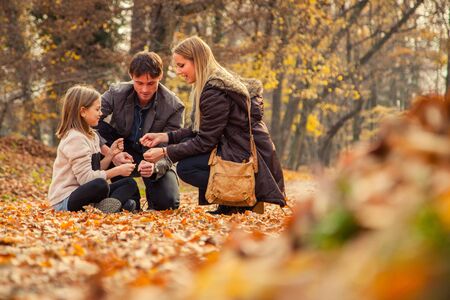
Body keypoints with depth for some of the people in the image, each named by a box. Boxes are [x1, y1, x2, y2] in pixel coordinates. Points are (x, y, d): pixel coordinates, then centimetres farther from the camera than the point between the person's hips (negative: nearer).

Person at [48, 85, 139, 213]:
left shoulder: (92, 135, 15)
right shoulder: (75, 138, -15)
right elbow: (86, 177, -23)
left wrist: (110, 154, 4)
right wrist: (117, 170, -16)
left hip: (83, 192, 10)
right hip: (65, 200, -10)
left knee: (130, 183, 3)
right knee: (100, 185, -39)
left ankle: (109, 204, -23)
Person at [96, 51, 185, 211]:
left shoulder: (174, 106, -20)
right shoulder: (117, 93, -18)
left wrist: (155, 167, -44)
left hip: (155, 159, -2)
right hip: (123, 153, 2)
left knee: (168, 202, -28)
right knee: (101, 128, -30)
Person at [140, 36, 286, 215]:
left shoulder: (214, 93, -20)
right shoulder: (220, 81, 11)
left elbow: (204, 141, -17)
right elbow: (200, 130, 14)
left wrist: (164, 153, -12)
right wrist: (165, 137, 6)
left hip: (249, 158, -10)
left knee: (185, 168, -12)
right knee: (186, 143, 11)